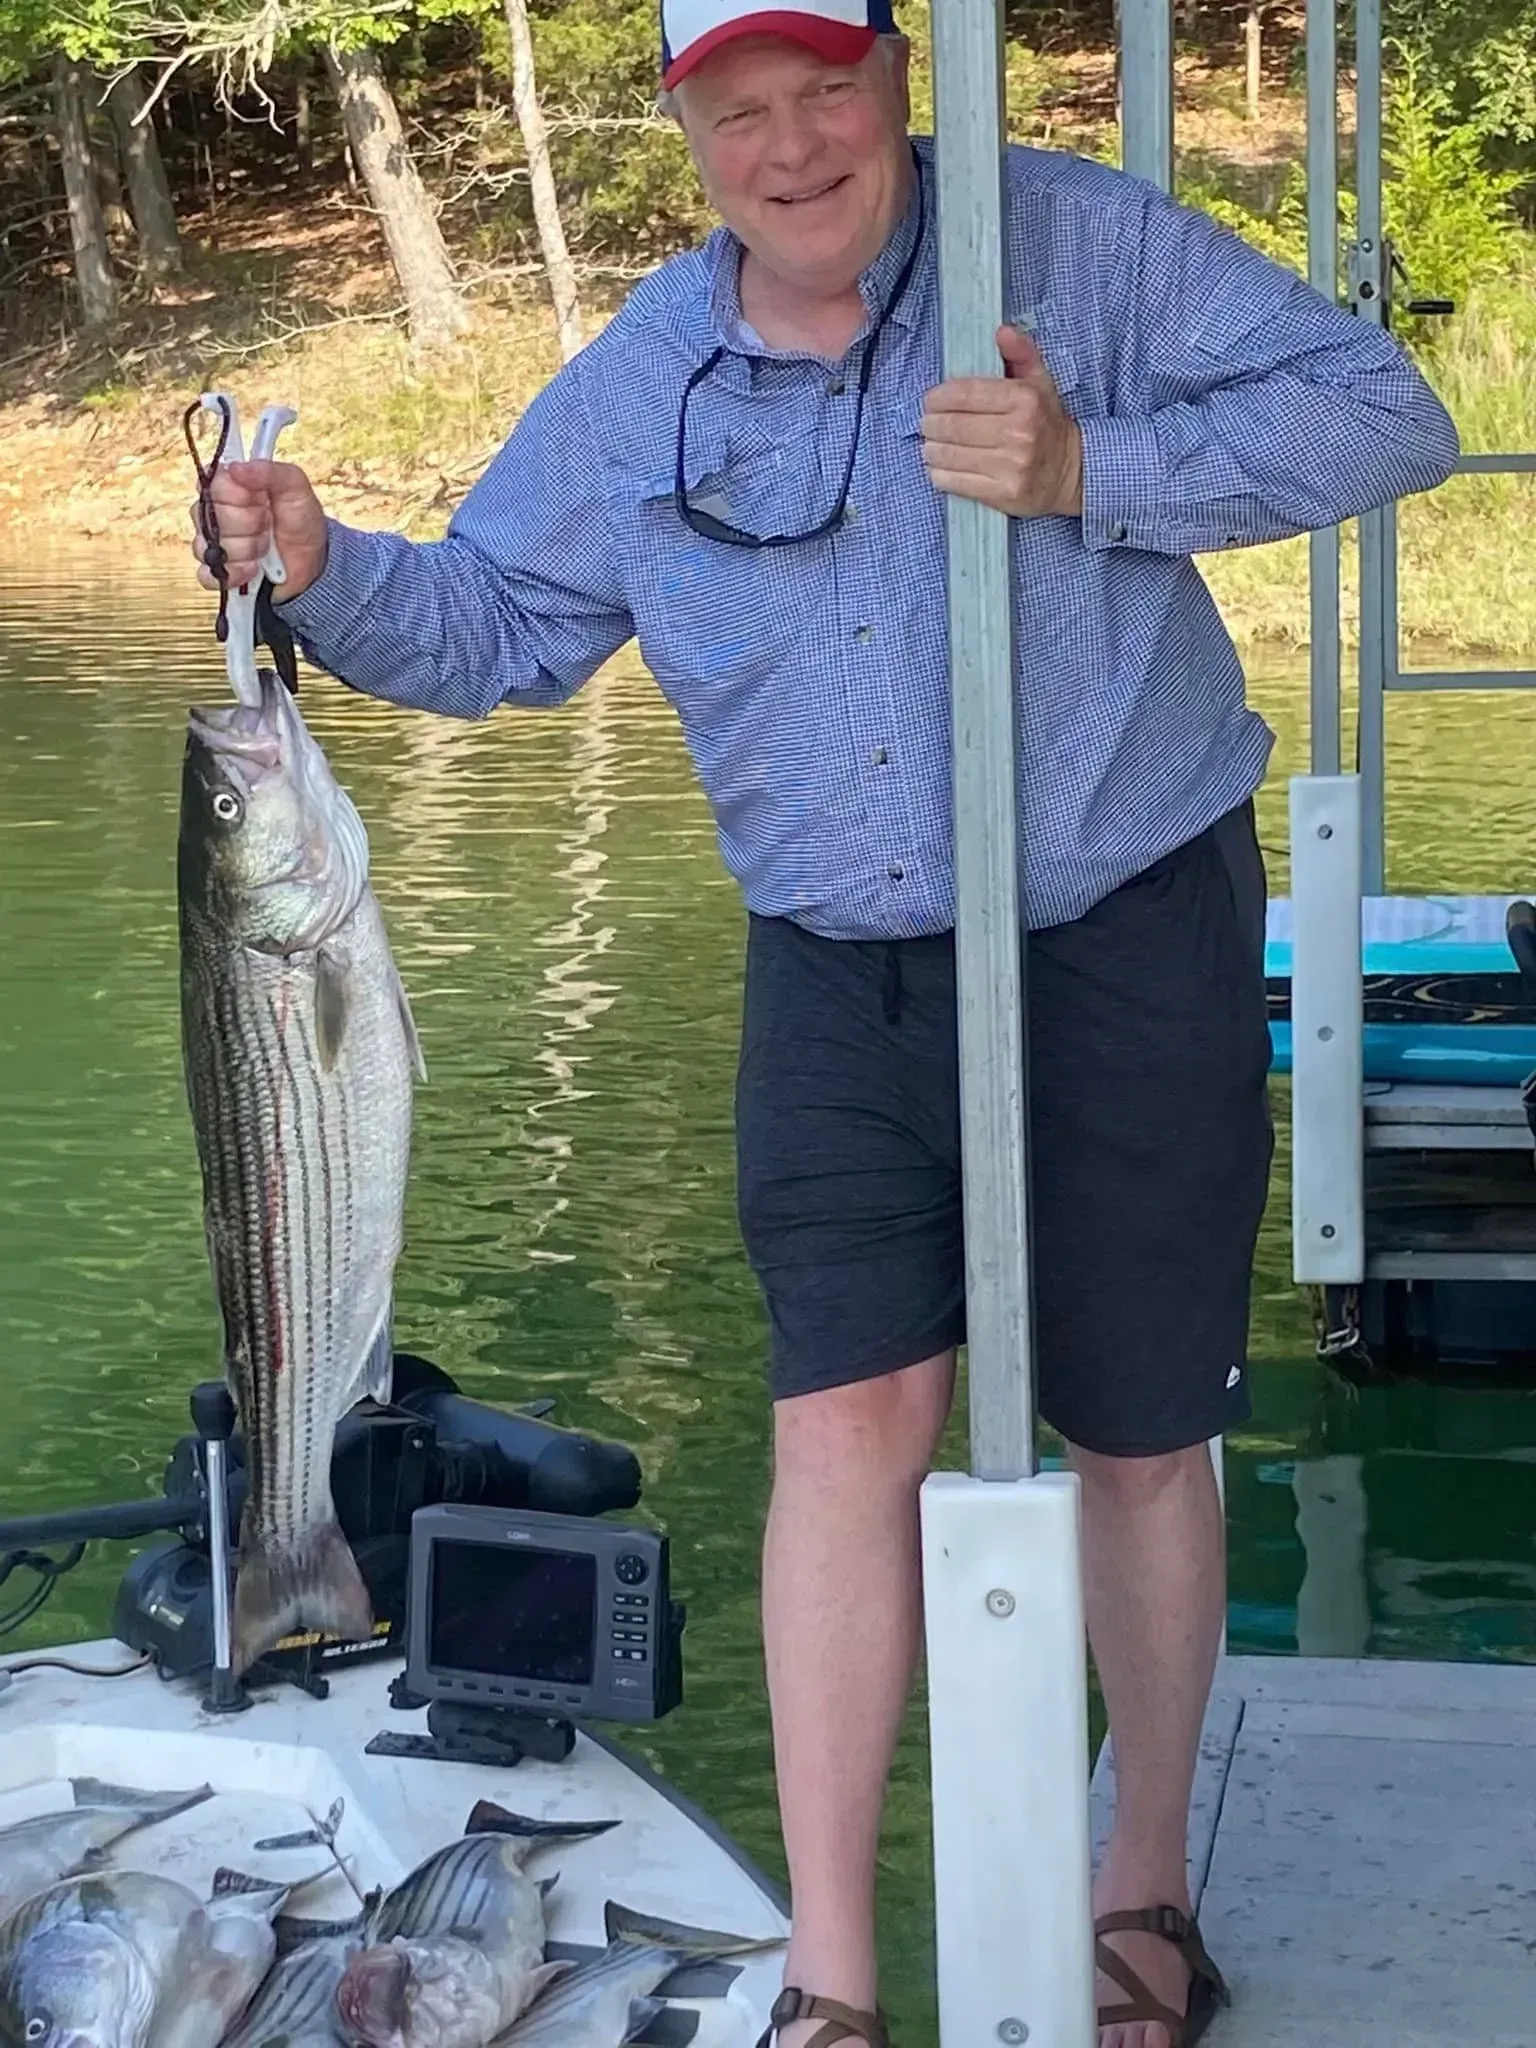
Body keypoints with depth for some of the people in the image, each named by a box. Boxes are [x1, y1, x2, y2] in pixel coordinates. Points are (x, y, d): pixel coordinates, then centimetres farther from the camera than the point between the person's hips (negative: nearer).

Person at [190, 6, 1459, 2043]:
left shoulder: (1081, 242, -10)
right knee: (844, 1424, -6)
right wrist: (326, 572, -9)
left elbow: (1384, 412, -13)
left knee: (1138, 1446, 9)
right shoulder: (636, 385, 3)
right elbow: (488, 627, 12)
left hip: (1127, 942, -2)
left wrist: (1089, 473, -25)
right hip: (839, 976, 3)